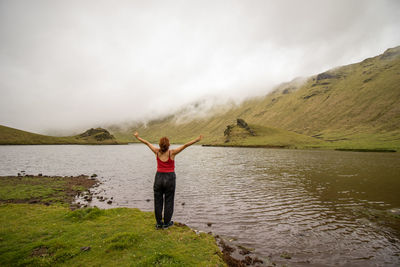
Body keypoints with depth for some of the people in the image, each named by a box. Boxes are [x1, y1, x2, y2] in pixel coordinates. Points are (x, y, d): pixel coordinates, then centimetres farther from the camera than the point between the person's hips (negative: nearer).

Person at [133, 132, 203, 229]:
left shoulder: (157, 152, -7)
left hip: (159, 178, 3)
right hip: (170, 179, -2)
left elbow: (147, 143, 6)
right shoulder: (172, 152, -14)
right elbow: (185, 145, -17)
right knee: (168, 201, 11)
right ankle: (166, 223, 19)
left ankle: (159, 223, 21)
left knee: (158, 201, 13)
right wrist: (197, 140, -15)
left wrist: (137, 137, 19)